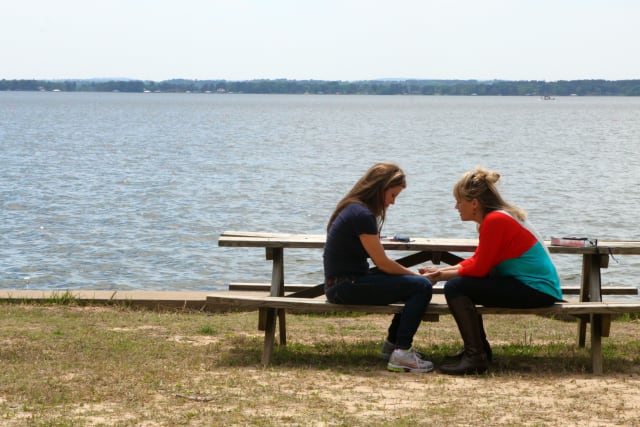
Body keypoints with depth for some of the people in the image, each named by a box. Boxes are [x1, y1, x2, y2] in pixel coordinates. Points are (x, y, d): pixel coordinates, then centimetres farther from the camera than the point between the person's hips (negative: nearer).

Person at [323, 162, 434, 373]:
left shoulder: (354, 209, 15)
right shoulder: (362, 215, -17)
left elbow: (379, 261, 16)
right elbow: (383, 263, -14)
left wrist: (412, 273, 8)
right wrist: (415, 274, 0)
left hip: (345, 282, 10)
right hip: (346, 286, -10)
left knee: (412, 283, 20)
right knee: (421, 287, -15)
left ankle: (392, 344, 29)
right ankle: (401, 354, -16)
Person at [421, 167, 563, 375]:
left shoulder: (495, 221, -19)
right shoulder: (497, 216, 12)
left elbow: (479, 268, -17)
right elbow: (477, 260, 15)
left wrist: (442, 276, -5)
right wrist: (442, 271, 8)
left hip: (536, 291, -11)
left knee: (456, 287, -17)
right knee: (462, 284, 20)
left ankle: (475, 357, -13)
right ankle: (479, 348, 26)